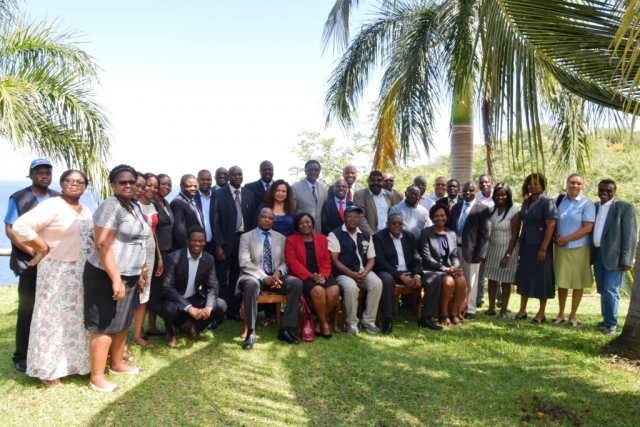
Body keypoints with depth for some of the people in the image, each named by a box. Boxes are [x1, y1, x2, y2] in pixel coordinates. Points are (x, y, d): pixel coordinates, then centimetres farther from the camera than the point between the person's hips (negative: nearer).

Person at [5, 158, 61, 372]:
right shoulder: (18, 198, 0)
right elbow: (10, 229, -6)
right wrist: (32, 251, -14)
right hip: (29, 264, -3)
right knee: (27, 310, 1)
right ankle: (21, 356, 12)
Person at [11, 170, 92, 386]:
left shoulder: (86, 211, 11)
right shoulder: (52, 206, -14)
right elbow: (20, 226, -24)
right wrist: (44, 249, -18)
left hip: (83, 274, 8)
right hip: (58, 273, -7)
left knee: (79, 317, 16)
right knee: (54, 318, 3)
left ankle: (78, 361, 31)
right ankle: (49, 368, 16)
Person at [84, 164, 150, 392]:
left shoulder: (134, 208, 12)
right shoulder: (110, 207, -16)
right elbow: (103, 245, -23)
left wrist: (141, 269, 19)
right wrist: (116, 279, -25)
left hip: (128, 276, 9)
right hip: (107, 277, -9)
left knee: (122, 323, 18)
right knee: (105, 327, -2)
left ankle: (117, 364, 33)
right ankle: (97, 377, 8)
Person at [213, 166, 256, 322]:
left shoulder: (249, 194, 8)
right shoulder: (219, 193, -2)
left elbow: (252, 219, 9)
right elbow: (216, 221, -7)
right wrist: (218, 245, -13)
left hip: (244, 240, 3)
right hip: (225, 241, -3)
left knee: (237, 278, 10)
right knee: (222, 279, 2)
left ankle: (234, 311, 19)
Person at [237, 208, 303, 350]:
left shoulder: (281, 238, 15)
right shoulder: (246, 237, 4)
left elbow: (285, 262, 11)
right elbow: (244, 263, -9)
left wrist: (279, 272, -14)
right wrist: (263, 277, -21)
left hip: (275, 276, 4)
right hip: (254, 276, -3)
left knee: (297, 283, -24)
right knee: (251, 284, -39)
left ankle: (285, 329, -20)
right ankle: (251, 332, -29)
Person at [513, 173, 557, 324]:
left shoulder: (547, 202, -10)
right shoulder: (526, 201, 11)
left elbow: (551, 226, -15)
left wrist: (543, 248, -19)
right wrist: (520, 242, 11)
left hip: (539, 246, -7)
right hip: (525, 245, 7)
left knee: (541, 278, 2)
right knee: (524, 277, 10)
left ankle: (541, 313, 13)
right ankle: (522, 310, 20)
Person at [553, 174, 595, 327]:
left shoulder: (587, 204, -7)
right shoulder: (558, 200, 4)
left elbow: (588, 228, -13)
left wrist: (566, 239, -14)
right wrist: (557, 236, -10)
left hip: (579, 248, -3)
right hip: (560, 248, 3)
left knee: (578, 283, 7)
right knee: (561, 281, 9)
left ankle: (573, 315, 19)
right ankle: (561, 313, 20)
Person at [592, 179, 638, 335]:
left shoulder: (625, 207, -6)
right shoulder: (594, 207, 10)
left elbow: (630, 236, -10)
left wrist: (626, 260, -16)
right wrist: (589, 253, 4)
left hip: (614, 256, -5)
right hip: (597, 254, 6)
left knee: (611, 291, -5)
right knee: (603, 290, 13)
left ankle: (611, 324, 6)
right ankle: (606, 319, 25)